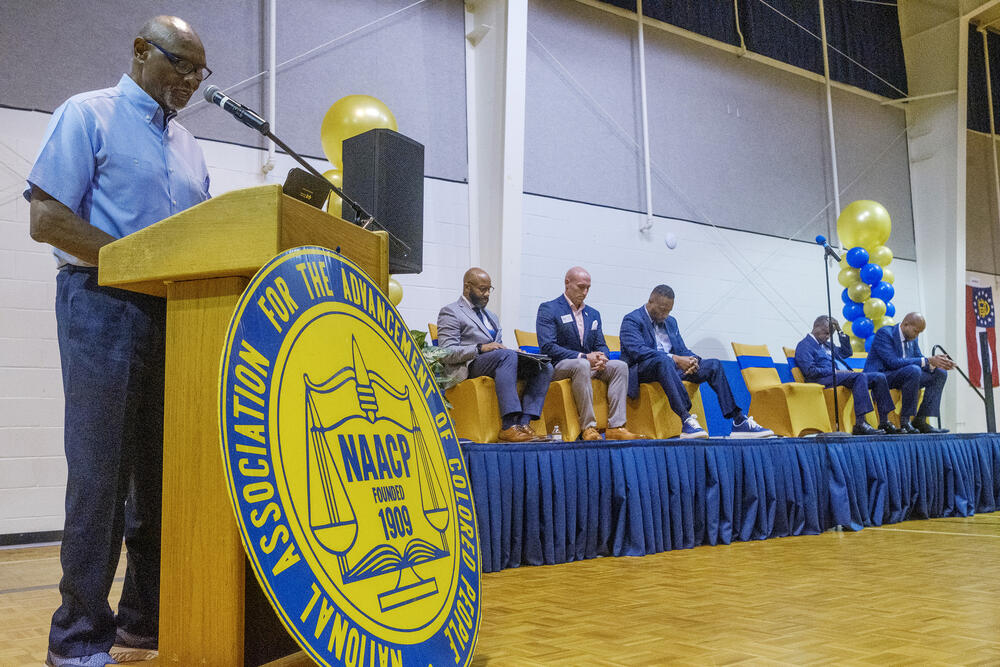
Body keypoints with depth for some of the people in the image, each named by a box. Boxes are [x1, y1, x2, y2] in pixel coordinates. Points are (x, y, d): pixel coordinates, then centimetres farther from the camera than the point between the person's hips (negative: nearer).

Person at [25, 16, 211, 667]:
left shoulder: (187, 144, 20)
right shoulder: (87, 114, 1)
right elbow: (47, 219, -9)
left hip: (177, 313, 6)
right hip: (106, 303, -6)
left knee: (163, 469, 8)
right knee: (101, 473, -5)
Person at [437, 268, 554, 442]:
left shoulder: (492, 317, 31)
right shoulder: (450, 312, 5)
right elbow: (446, 354, -7)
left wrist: (516, 353, 4)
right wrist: (480, 348, -18)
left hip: (496, 362, 8)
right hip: (469, 367, -7)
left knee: (544, 367, -15)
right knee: (507, 355, -36)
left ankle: (523, 423, -28)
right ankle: (508, 427, -42)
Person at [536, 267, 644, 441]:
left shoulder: (593, 314, 21)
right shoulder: (548, 309, -1)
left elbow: (601, 346, 17)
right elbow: (547, 347, -13)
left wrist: (602, 358, -10)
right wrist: (583, 357, -19)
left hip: (589, 364, 7)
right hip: (558, 367, -6)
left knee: (620, 366, -18)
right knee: (582, 365, -38)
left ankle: (615, 427, -25)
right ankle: (588, 427, -36)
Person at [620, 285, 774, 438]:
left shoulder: (671, 322, 21)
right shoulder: (632, 320, -4)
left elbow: (682, 350, 17)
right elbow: (638, 350, -20)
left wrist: (692, 359, -10)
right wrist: (674, 359, -27)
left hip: (672, 368, 7)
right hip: (641, 371, -7)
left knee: (713, 365, -8)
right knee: (663, 360, -40)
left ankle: (739, 421, -16)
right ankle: (686, 421, -51)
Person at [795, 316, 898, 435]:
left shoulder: (826, 344, 29)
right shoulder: (804, 345, 0)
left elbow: (847, 352, 32)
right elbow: (810, 371, -13)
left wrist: (840, 331, 23)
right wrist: (835, 371, -15)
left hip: (843, 375, 9)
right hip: (825, 380, -9)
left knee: (879, 377, -5)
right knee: (860, 376, -33)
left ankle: (884, 422, -9)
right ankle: (860, 424, -42)